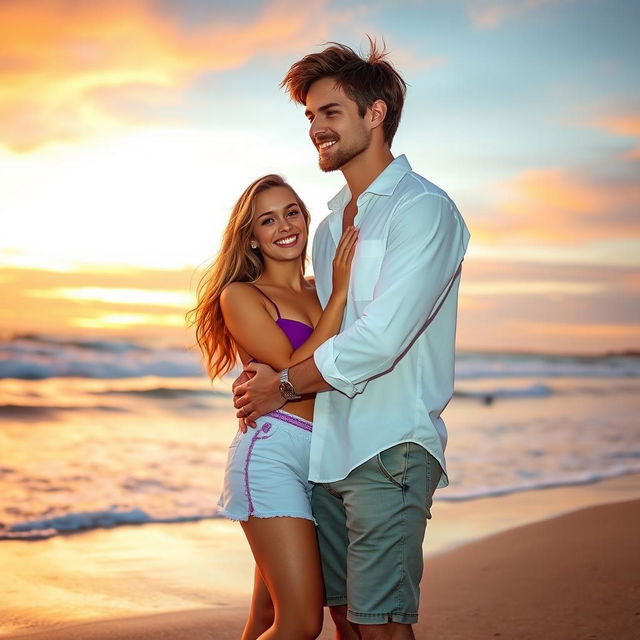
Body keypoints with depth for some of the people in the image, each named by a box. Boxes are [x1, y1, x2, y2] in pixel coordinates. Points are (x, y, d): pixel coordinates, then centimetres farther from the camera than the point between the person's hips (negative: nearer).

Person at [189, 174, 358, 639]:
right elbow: (296, 371, -12)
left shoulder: (320, 292, 17)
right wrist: (340, 295, -10)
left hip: (325, 457, 6)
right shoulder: (240, 296, 0)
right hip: (273, 454, -6)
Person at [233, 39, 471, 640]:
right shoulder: (332, 223, 18)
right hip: (327, 449, 8)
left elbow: (381, 336, -19)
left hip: (389, 448, -8)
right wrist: (260, 375, 4)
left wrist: (284, 383, -8)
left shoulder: (423, 207, -9)